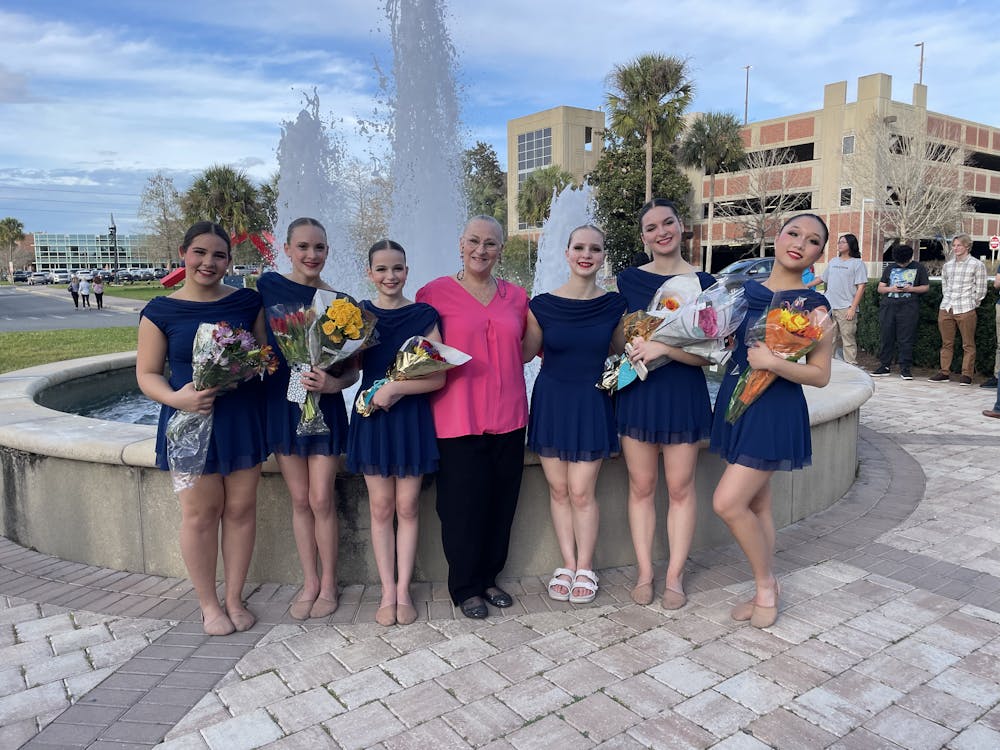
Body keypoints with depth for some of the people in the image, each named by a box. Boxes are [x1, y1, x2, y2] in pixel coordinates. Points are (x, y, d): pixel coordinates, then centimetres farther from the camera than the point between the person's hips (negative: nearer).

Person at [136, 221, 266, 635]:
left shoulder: (248, 302, 2)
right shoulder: (160, 311, -2)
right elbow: (147, 374, 0)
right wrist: (176, 397, -19)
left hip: (243, 418, 2)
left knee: (240, 508, 8)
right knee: (200, 512, 5)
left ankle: (234, 598, 25)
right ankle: (208, 604, 23)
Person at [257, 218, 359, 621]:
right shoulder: (268, 285, -1)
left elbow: (353, 369, -1)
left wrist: (334, 383, -20)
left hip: (325, 405, -1)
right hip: (281, 401, 2)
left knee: (321, 499, 1)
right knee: (300, 499, 10)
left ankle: (328, 584, 18)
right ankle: (309, 582, 24)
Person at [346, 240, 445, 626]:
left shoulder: (424, 315, -3)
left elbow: (438, 377, -7)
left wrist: (394, 388, -18)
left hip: (412, 418, -1)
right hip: (372, 416, 1)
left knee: (407, 507, 5)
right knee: (380, 507, 7)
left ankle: (403, 591, 17)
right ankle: (388, 591, 18)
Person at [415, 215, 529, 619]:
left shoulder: (516, 296, 10)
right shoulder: (435, 293, -1)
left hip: (508, 415, 4)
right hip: (458, 416, -4)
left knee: (501, 502, 11)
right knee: (464, 504, 2)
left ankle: (488, 578, 30)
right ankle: (465, 587, 21)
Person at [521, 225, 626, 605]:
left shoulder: (614, 304, -3)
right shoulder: (543, 304, -5)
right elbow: (524, 353, 2)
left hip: (591, 404, -1)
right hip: (551, 401, 1)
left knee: (582, 491, 0)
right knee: (558, 489, 9)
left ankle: (585, 568, 19)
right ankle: (568, 564, 25)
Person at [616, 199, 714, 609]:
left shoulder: (703, 283, -3)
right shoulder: (629, 279, 4)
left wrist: (663, 347, -21)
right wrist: (634, 346, -4)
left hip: (683, 394, -2)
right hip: (637, 392, 2)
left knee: (680, 487, 7)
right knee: (641, 486, 8)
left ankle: (675, 576, 19)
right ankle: (644, 572, 19)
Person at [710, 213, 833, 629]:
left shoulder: (814, 305, -7)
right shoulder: (745, 291, 8)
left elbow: (820, 375, -9)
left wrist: (774, 362, -24)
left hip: (775, 412, -6)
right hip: (735, 403, 6)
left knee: (728, 502, -11)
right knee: (756, 504, 13)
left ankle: (766, 583, 13)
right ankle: (765, 591, 28)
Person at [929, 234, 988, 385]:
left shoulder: (977, 265, 1)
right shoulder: (947, 265, 14)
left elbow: (980, 289, 2)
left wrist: (970, 304, 0)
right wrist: (947, 300, 14)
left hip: (966, 310, -4)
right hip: (945, 309, 4)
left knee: (968, 344, -2)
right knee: (946, 343, 8)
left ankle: (967, 374, 3)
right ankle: (944, 372, 14)